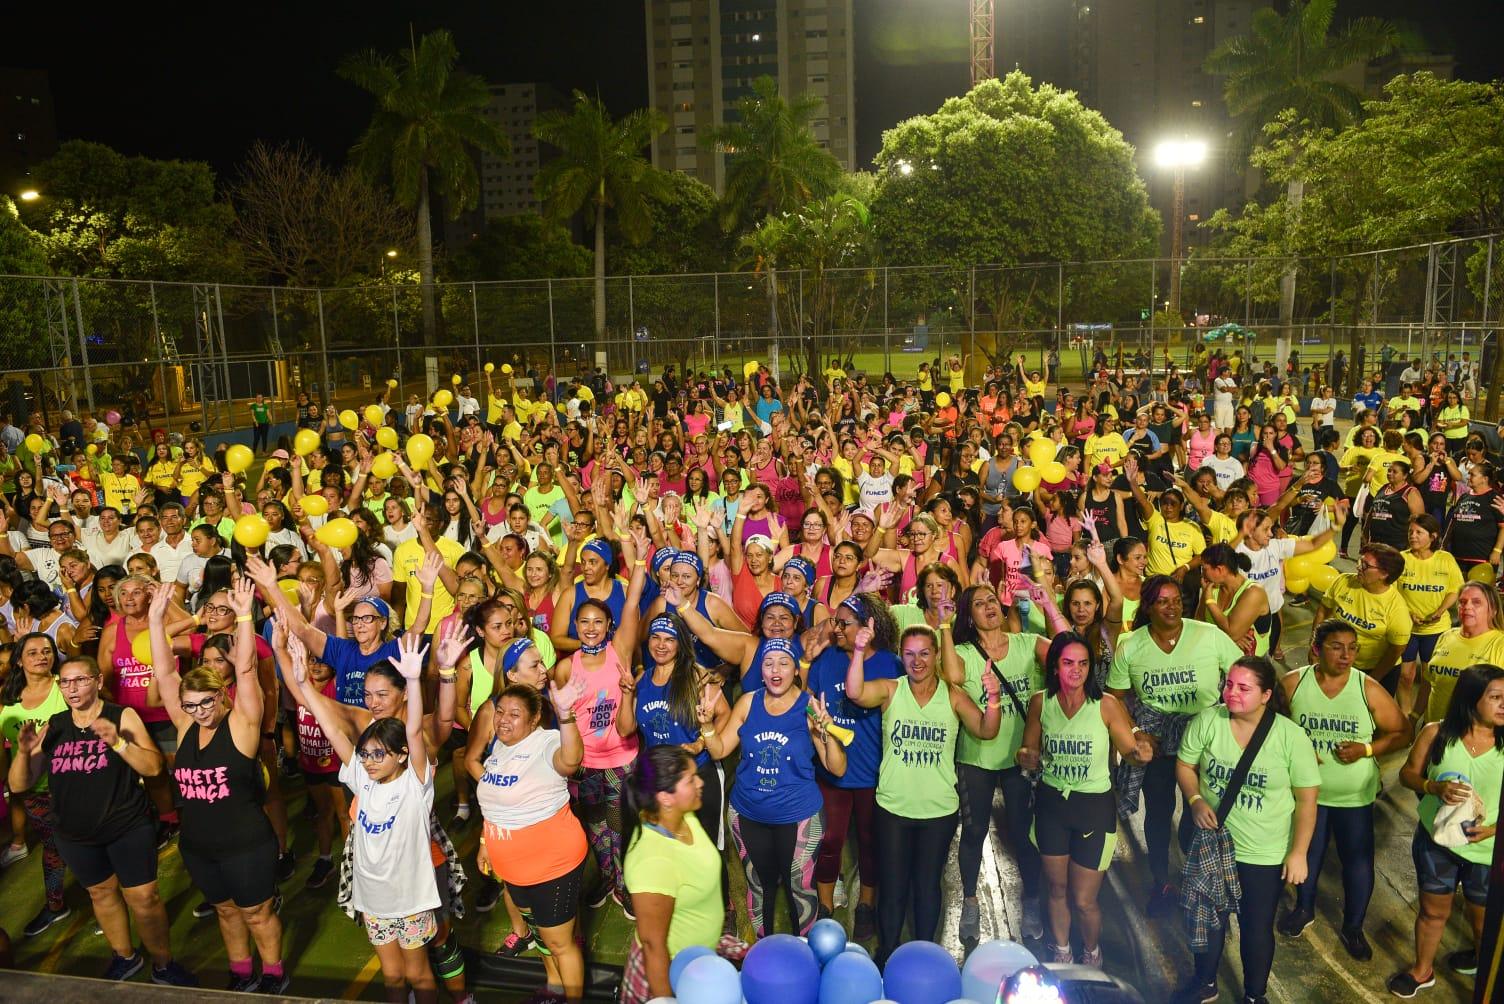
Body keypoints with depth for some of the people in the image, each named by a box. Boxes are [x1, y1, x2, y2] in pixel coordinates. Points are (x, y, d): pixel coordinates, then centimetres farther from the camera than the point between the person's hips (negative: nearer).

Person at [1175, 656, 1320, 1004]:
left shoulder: (1291, 736, -17)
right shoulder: (1207, 721, -14)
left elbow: (1306, 798, -9)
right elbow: (1184, 765, -1)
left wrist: (1299, 852, -9)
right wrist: (1195, 800, -18)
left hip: (1266, 855, -2)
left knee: (1257, 927, 15)